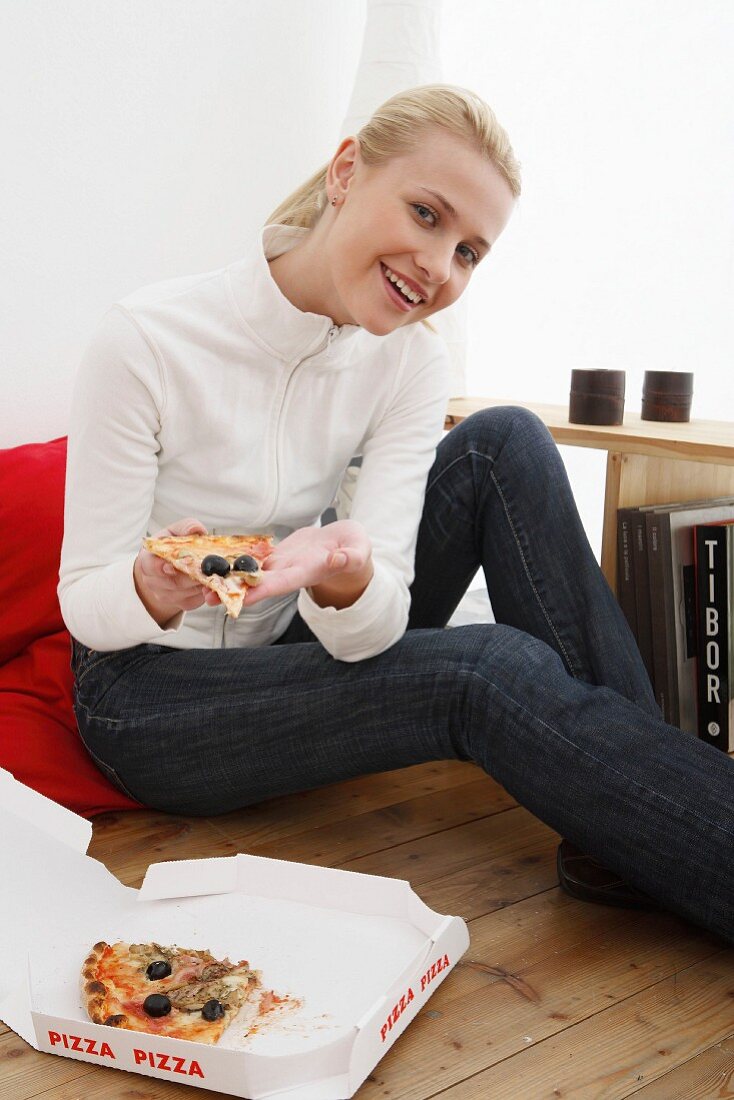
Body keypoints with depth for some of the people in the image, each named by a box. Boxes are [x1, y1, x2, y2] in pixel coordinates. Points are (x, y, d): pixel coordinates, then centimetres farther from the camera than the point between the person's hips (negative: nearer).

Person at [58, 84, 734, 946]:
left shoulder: (409, 360, -9)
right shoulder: (145, 342, -21)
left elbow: (372, 625, -18)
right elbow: (83, 602, -16)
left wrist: (344, 581, -42)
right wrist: (153, 589, -40)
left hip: (306, 648, 5)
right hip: (149, 693, -4)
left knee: (505, 446, -15)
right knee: (490, 672, -30)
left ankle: (634, 808, -17)